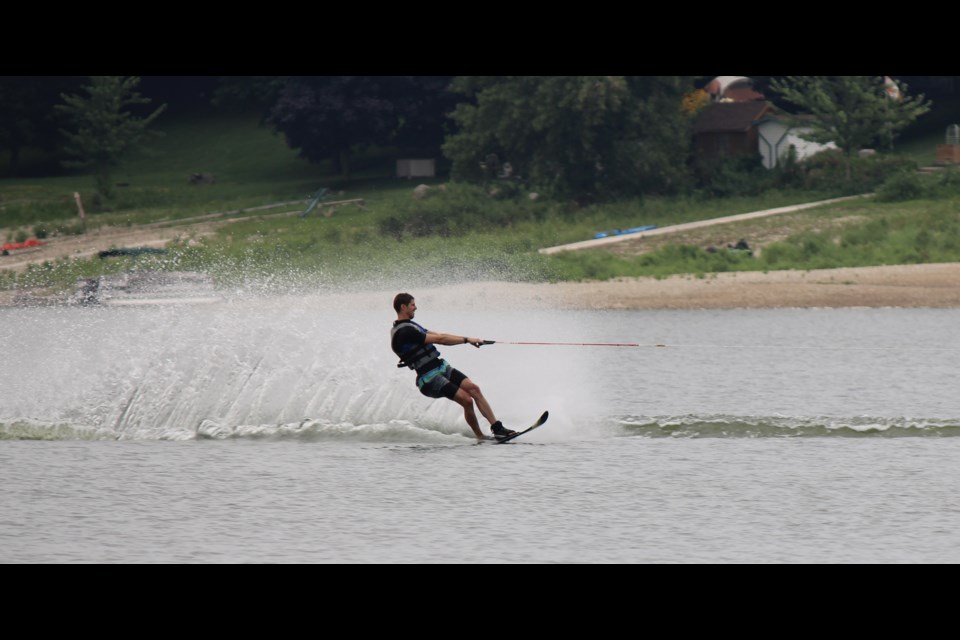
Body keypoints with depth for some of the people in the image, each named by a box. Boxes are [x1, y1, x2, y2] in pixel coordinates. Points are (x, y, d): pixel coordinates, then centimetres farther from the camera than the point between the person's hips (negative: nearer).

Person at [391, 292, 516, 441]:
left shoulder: (409, 326, 16)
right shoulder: (404, 332, -17)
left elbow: (438, 336, 15)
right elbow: (438, 339, -16)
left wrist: (467, 340, 8)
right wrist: (467, 340, -10)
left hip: (442, 367, 9)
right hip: (430, 377, -9)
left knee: (474, 388, -6)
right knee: (467, 400, -16)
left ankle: (497, 428, -7)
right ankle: (480, 437, -2)